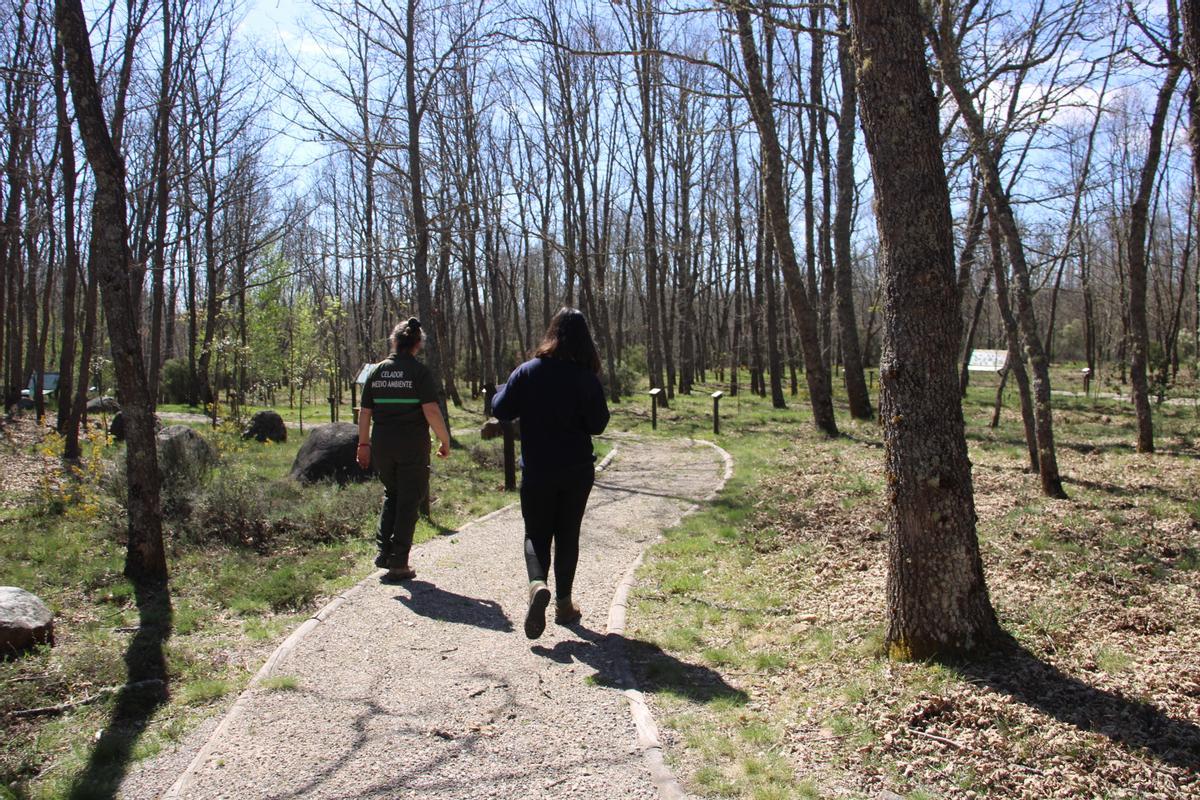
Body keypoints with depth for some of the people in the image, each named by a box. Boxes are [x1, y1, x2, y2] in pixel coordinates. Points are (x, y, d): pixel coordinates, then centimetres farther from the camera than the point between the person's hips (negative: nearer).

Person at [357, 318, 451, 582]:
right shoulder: (419, 372, -8)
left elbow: (364, 413, 7)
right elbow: (431, 411, -15)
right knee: (408, 501, 6)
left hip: (382, 446, 4)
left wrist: (364, 444, 17)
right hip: (413, 446, -4)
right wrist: (445, 440, -4)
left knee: (391, 495, 23)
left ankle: (384, 550, 13)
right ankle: (398, 564, 8)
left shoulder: (376, 371, 5)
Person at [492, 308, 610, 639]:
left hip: (537, 471, 0)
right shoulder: (587, 379, -8)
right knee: (568, 535, 14)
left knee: (536, 533, 10)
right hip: (577, 472, 1)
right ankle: (564, 604, 19)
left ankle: (537, 584, -17)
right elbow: (598, 425, -5)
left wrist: (502, 391, 17)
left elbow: (501, 410, -3)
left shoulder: (528, 372, -8)